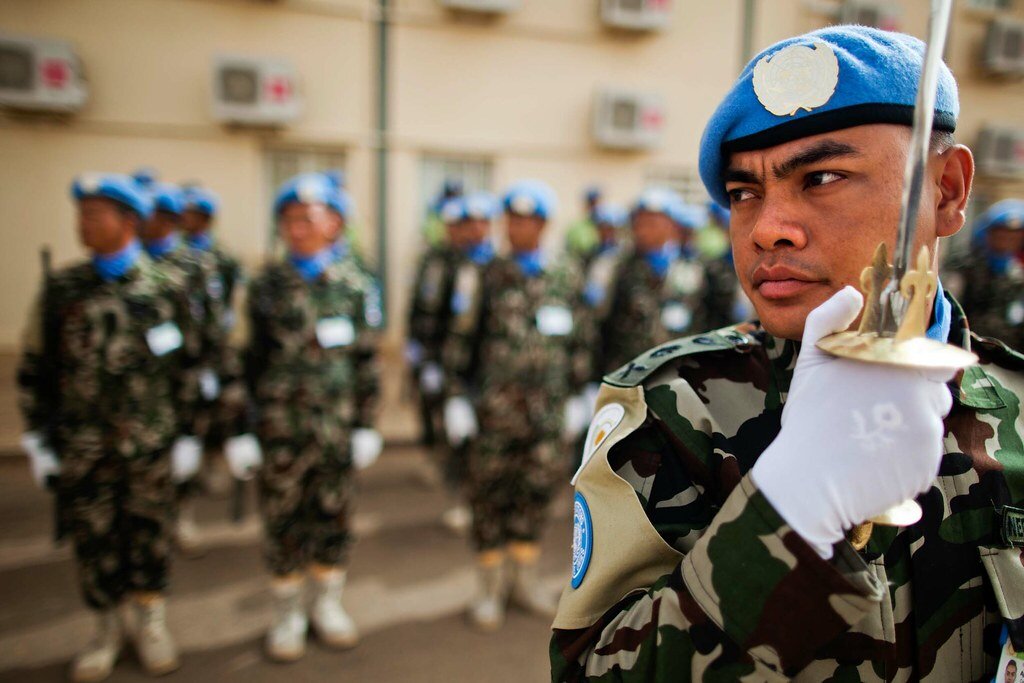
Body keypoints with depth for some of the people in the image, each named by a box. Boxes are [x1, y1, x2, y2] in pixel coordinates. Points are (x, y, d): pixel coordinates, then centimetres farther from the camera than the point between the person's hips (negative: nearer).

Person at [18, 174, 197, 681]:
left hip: (150, 448, -1)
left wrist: (186, 436, 2)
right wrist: (39, 440, 2)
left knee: (148, 539, 11)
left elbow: (185, 367, 2)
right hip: (82, 450, 1)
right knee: (93, 543, 10)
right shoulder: (61, 289, 0)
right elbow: (34, 371, 4)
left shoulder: (166, 288, -2)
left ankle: (151, 626, 32)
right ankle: (106, 630, 33)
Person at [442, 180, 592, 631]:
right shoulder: (485, 278, 0)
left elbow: (578, 344, 11)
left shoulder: (567, 278, 7)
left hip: (548, 408, 2)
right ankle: (491, 586, 22)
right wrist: (456, 399, -4)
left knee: (537, 491, 10)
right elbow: (460, 341, 0)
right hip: (494, 406, -2)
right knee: (489, 493, 5)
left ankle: (525, 577, 29)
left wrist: (575, 398, 10)